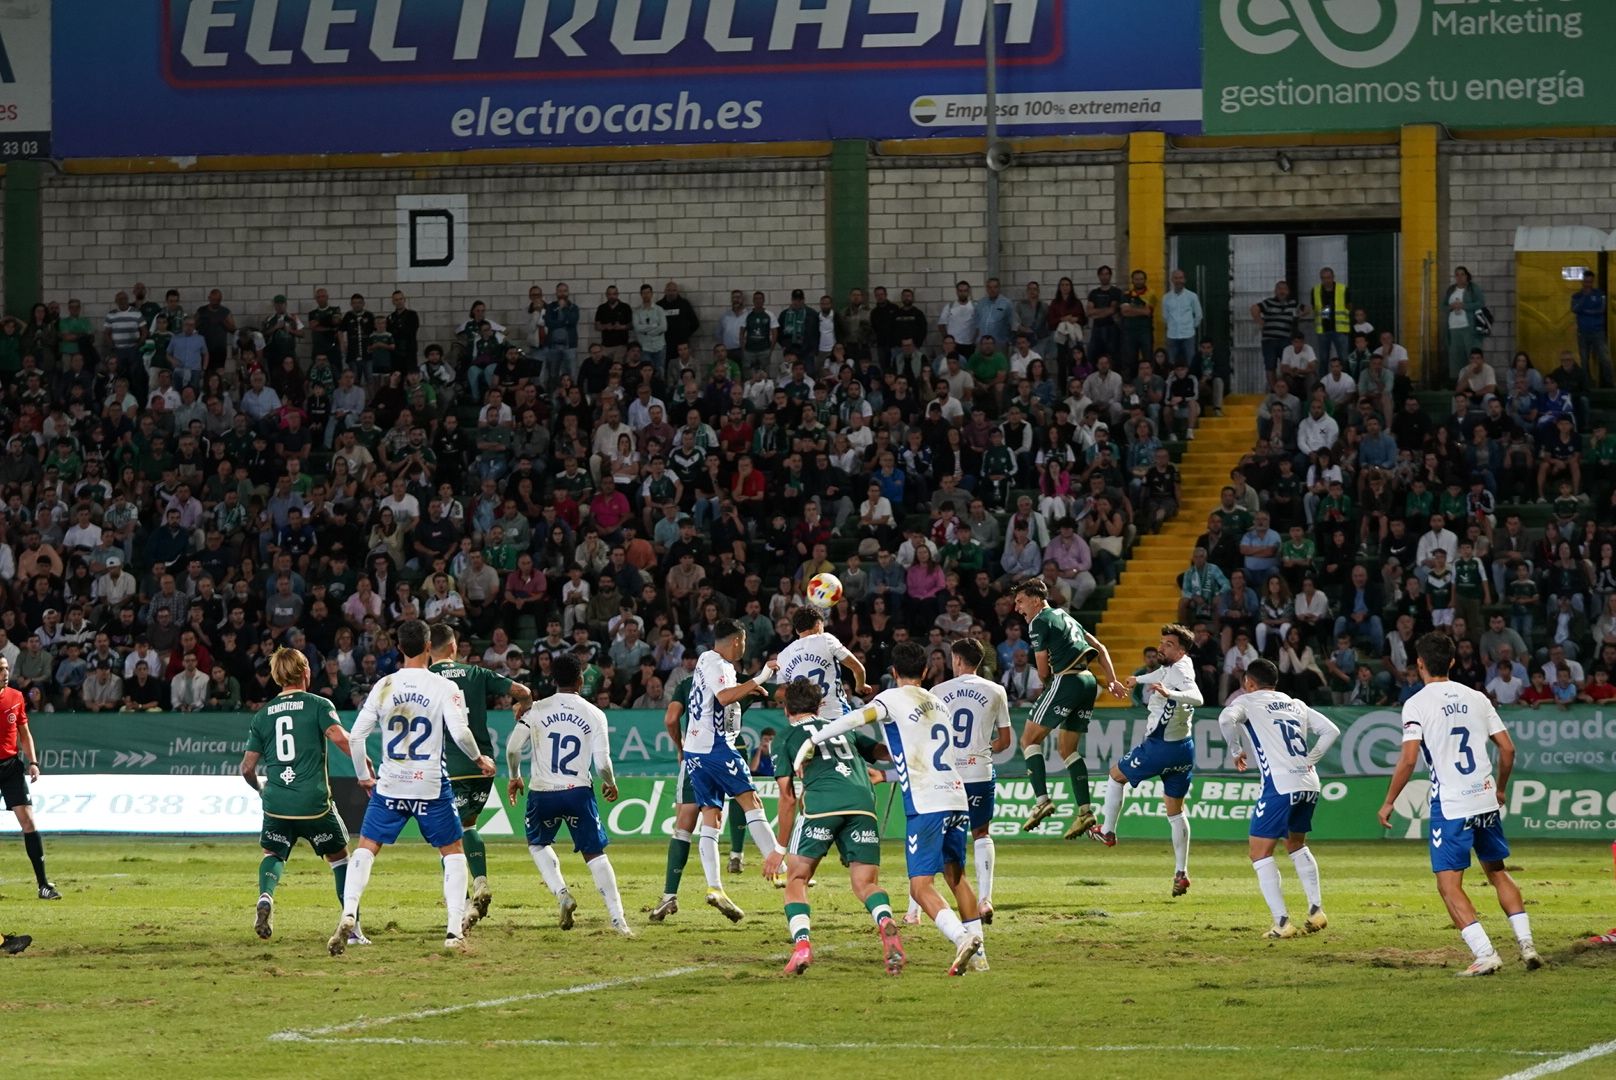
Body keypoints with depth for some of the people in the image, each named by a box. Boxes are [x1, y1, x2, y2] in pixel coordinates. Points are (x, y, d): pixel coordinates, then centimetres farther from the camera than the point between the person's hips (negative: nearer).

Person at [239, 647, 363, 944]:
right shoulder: (318, 705, 1)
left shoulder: (262, 715, 12)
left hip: (277, 805, 2)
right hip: (314, 802, -2)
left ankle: (266, 896, -13)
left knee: (272, 853, 20)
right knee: (339, 856, 15)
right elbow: (340, 738, -17)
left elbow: (247, 768, 12)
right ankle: (353, 928, 11)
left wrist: (260, 788, 32)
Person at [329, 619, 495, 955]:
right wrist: (479, 758, 3)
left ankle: (348, 917, -9)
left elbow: (356, 736, 1)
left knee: (365, 848, 11)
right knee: (454, 851, 13)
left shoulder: (383, 686, 1)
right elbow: (460, 732, -17)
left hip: (389, 786, 1)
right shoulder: (444, 687, -6)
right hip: (431, 786, -1)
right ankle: (455, 930, 3)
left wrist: (363, 776, 16)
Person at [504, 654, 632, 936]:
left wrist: (515, 776, 16)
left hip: (542, 792, 0)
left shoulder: (536, 711, -1)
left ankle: (562, 894, 5)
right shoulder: (594, 714, -1)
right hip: (578, 791, 0)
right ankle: (618, 919, 0)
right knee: (594, 854, 8)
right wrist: (610, 784, 17)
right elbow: (602, 762, -4)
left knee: (538, 844, 26)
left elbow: (513, 748, -3)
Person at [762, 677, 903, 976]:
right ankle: (887, 925, -28)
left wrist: (779, 848, 22)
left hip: (821, 804, -3)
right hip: (862, 802, 3)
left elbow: (788, 798, 16)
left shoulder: (786, 740, 22)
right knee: (865, 883, 5)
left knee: (796, 879, 11)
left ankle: (801, 943, -12)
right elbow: (885, 751, 30)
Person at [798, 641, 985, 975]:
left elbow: (859, 718, -18)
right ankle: (978, 954, 20)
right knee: (955, 875, 20)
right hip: (956, 798, 7)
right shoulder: (937, 703, 21)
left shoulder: (894, 698, 0)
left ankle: (961, 937, -30)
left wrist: (812, 740, -14)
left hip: (926, 803, -7)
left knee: (921, 885, -10)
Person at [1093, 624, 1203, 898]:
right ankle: (1181, 872, 10)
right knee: (1175, 811, 13)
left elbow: (1197, 697, -38)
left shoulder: (1179, 671, -19)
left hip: (1160, 747, -8)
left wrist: (1169, 693, -55)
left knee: (1116, 775, 17)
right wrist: (1139, 679, 52)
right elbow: (1162, 673, 33)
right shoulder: (1176, 666, 8)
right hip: (1184, 749, 8)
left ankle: (1107, 831, 25)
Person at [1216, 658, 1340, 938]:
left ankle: (1282, 923, -8)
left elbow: (1226, 719, -16)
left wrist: (1236, 750, -1)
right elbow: (1331, 730, 18)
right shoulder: (1295, 704, 22)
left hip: (1280, 786, -6)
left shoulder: (1247, 701, 6)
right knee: (1296, 845, 27)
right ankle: (1316, 910, 19)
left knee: (1260, 853, 1)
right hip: (1309, 783, 6)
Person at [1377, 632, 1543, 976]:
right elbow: (1507, 748, 10)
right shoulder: (1476, 698, 9)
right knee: (1497, 872, 20)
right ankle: (1526, 944, 12)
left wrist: (1388, 803, -4)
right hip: (1486, 799, 5)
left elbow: (1409, 759, -14)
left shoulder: (1417, 704, -6)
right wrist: (1501, 789, 25)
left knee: (1449, 884, -1)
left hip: (1451, 806, -5)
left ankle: (1485, 953, -13)